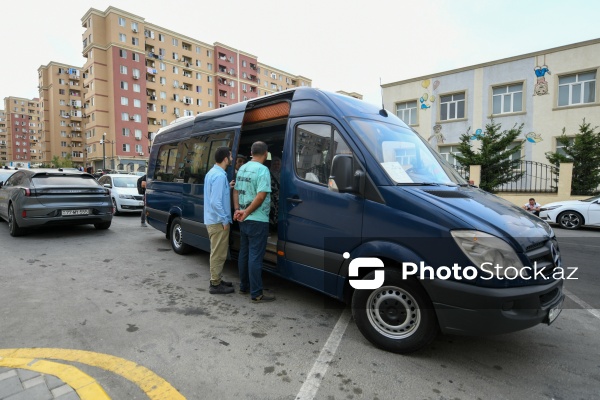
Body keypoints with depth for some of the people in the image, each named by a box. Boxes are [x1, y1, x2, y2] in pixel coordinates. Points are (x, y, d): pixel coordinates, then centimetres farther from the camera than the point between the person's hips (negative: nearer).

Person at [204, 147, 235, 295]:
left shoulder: (212, 172, 13)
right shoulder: (220, 176, -20)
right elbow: (216, 202, -24)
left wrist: (228, 187, 10)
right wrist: (225, 220, -17)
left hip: (212, 219, 10)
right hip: (218, 221, -10)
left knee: (217, 252, 18)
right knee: (219, 253, -1)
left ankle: (216, 280, 28)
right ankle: (215, 285, 9)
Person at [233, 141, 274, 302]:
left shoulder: (242, 168, 11)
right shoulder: (262, 170, -15)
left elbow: (236, 191, 13)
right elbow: (261, 196, -22)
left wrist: (237, 210, 4)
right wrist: (246, 212, -15)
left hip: (244, 220, 8)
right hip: (257, 221, -8)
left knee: (244, 254, 15)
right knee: (255, 256, -4)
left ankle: (244, 287, 27)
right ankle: (256, 294, 3)